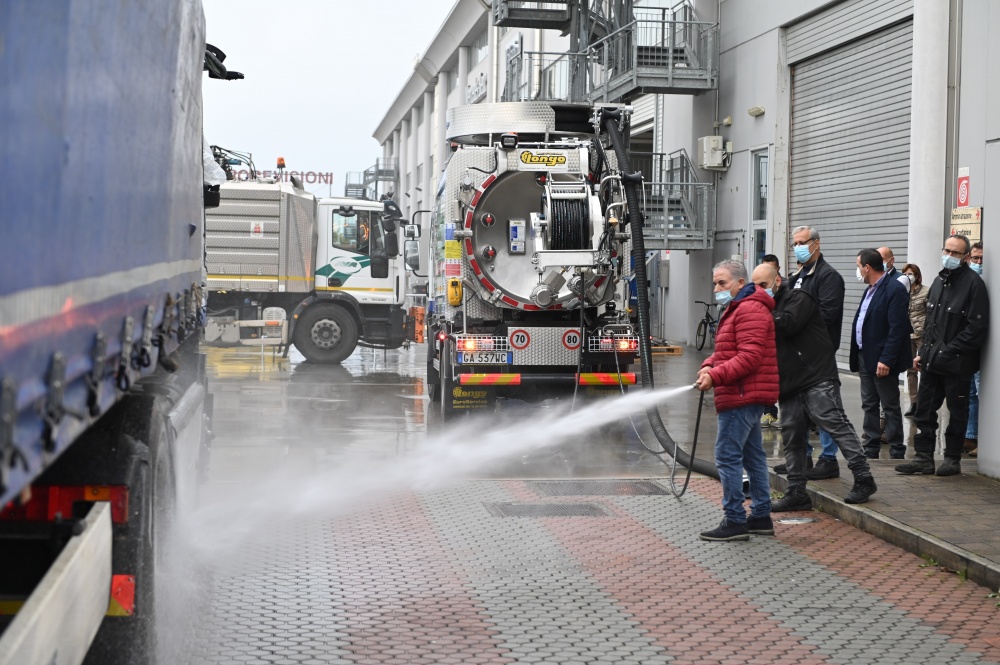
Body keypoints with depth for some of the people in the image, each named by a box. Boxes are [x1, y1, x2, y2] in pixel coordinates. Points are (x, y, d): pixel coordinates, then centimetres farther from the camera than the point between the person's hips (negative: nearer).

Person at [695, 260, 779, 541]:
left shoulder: (750, 310, -15)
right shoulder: (736, 310, 21)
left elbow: (749, 357, -24)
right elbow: (725, 352, 23)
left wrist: (715, 376, -23)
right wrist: (708, 366, 3)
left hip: (742, 397, -11)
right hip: (748, 396, 11)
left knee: (727, 457, -10)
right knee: (753, 456, 15)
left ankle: (735, 521, -8)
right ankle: (761, 517, 22)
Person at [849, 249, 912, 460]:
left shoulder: (895, 290, -15)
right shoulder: (871, 289, 14)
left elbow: (897, 329, -20)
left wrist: (886, 360, -24)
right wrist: (858, 359, 13)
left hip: (882, 360, -9)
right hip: (866, 357, 9)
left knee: (890, 406, 0)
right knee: (869, 405, 12)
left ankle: (897, 453, 7)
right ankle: (871, 450, 19)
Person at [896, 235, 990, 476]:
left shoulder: (973, 283, -11)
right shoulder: (939, 280, 14)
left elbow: (977, 327, -16)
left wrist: (949, 351, -18)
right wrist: (923, 352, 13)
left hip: (957, 363, -7)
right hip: (932, 361, 7)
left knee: (957, 412, 6)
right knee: (924, 409, 8)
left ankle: (952, 459, 16)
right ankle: (924, 458, 14)